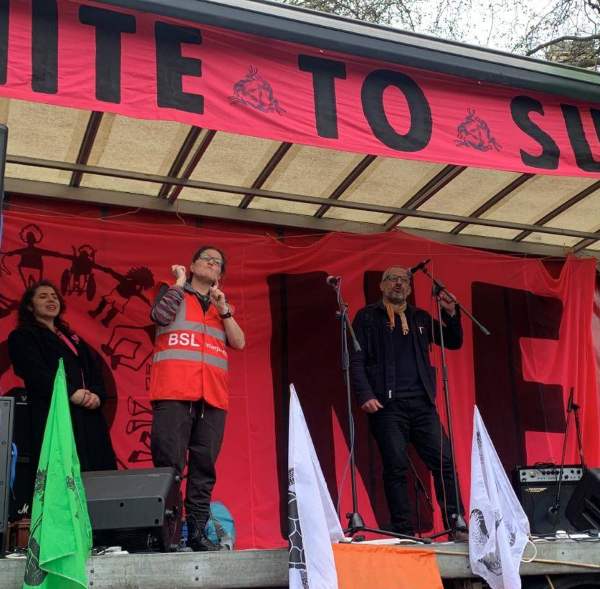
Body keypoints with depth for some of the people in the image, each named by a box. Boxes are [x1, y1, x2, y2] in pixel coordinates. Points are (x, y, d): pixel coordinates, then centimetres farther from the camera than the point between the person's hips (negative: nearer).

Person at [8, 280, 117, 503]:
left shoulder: (72, 338, 28)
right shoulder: (22, 337, 8)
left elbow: (95, 370, 17)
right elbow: (35, 372, -9)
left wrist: (97, 395, -5)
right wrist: (71, 393, -18)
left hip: (88, 415, 6)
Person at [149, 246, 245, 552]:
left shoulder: (223, 307, 26)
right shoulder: (171, 292, 16)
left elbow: (239, 342, 11)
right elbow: (160, 316, -6)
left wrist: (222, 309, 2)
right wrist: (179, 283, 4)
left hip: (212, 396, 4)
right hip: (173, 392, -4)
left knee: (204, 467, 0)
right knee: (169, 464, -9)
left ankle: (197, 531, 4)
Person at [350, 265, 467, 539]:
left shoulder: (420, 317, 19)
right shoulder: (367, 316, 8)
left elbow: (454, 343, 20)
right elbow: (356, 360, 0)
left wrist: (451, 314, 3)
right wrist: (365, 395, -13)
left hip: (421, 403, 4)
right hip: (387, 404, -4)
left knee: (444, 461, -2)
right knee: (396, 467, -3)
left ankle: (457, 522, 6)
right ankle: (404, 532, 4)